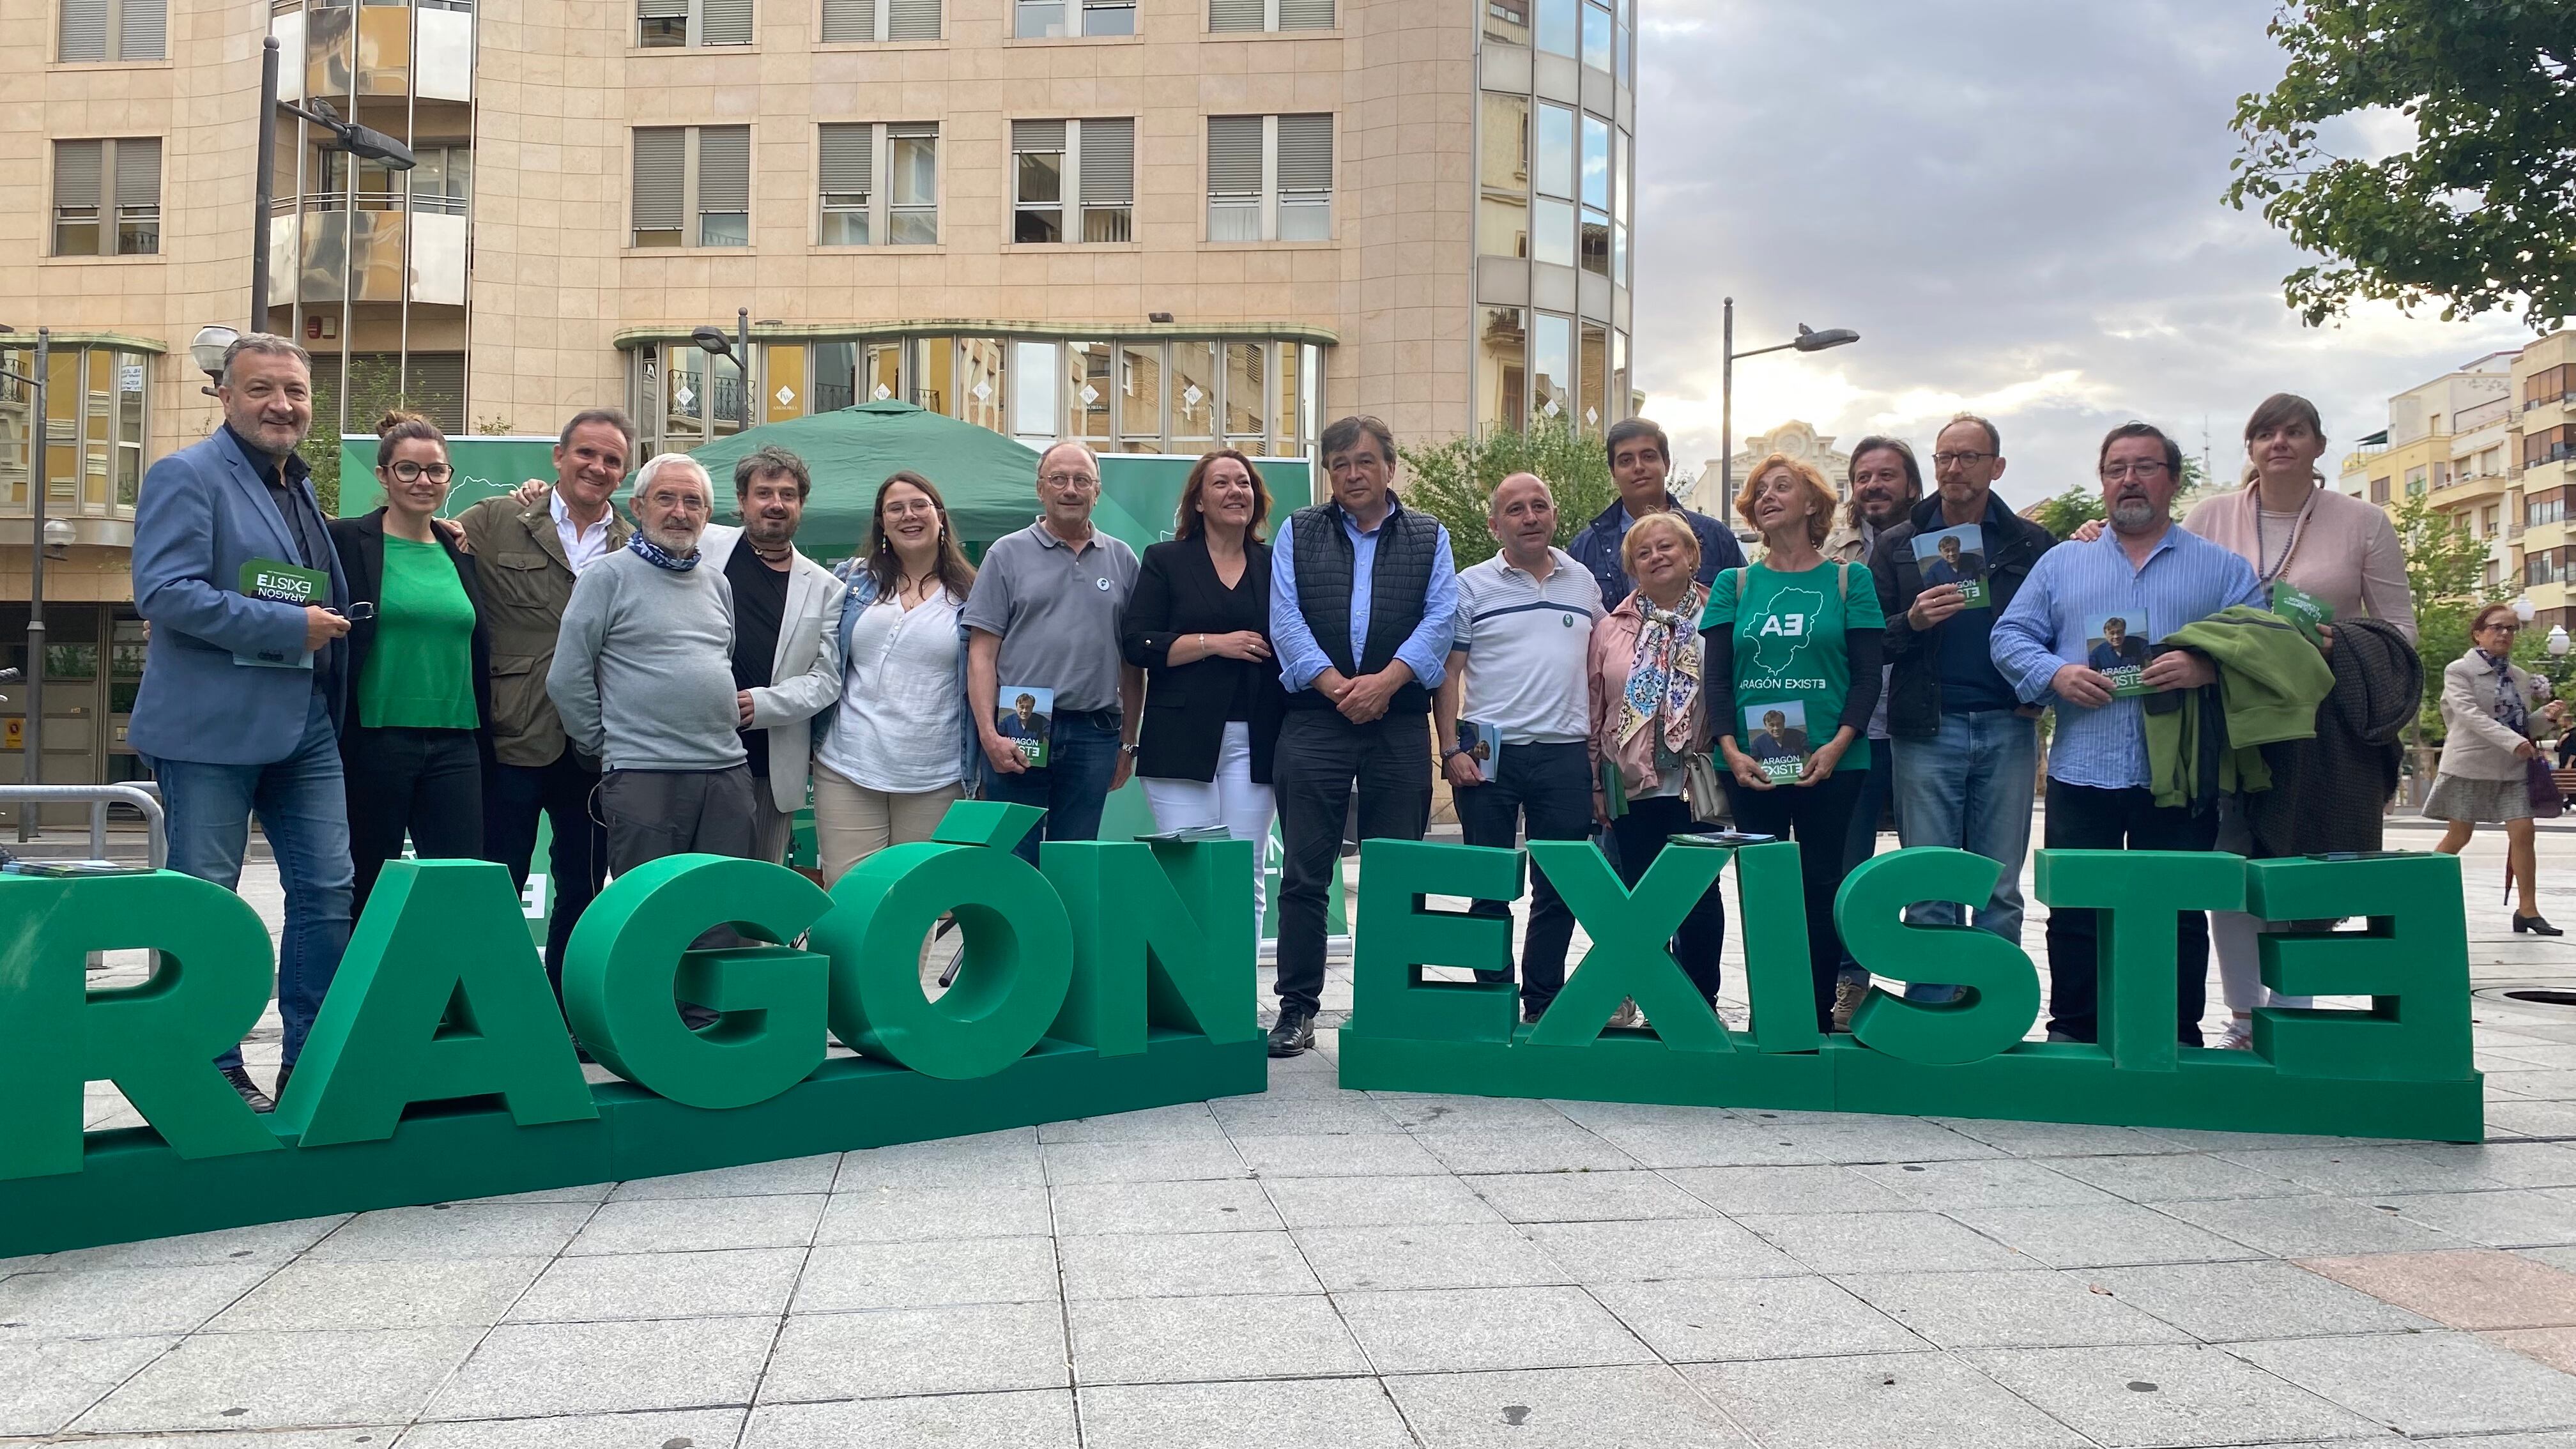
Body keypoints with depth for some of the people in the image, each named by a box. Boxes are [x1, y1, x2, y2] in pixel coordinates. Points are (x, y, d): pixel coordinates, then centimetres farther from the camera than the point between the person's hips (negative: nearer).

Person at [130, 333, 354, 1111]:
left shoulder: (301, 487, 17)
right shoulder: (186, 475, -6)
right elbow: (164, 592, -18)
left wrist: (328, 627, 9)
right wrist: (291, 627, -17)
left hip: (305, 725, 7)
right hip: (214, 726, -7)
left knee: (327, 891, 5)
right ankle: (210, 1070, 12)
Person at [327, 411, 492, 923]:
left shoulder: (461, 553, 14)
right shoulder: (346, 541, -1)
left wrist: (485, 742, 13)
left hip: (455, 745, 4)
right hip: (373, 741, -4)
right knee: (366, 893, 5)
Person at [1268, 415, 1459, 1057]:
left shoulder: (1429, 536, 13)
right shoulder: (1298, 532, 12)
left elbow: (1440, 619, 0)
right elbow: (1286, 618, 1)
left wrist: (1386, 681, -14)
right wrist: (1336, 686, -12)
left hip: (1401, 724, 0)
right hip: (1314, 721, 0)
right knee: (1304, 872, -1)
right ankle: (1297, 1008, 5)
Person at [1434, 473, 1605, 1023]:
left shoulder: (1583, 581, 10)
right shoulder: (1471, 586, 1)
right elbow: (1447, 673, -1)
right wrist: (1451, 750, -10)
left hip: (1565, 754, 3)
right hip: (1488, 755, -2)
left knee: (1559, 887, 6)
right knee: (1490, 886, 4)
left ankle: (1543, 1004, 17)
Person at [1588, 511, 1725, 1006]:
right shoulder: (1611, 629, 8)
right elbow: (1593, 710, 9)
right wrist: (1594, 784, 6)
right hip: (1631, 786, 2)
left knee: (1698, 894, 4)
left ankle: (1701, 1002, 17)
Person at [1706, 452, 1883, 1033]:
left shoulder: (1849, 580, 5)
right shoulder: (1734, 585, 9)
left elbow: (1868, 673, 0)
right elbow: (1716, 677, 4)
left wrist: (1838, 745, -13)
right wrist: (1731, 750, -10)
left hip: (1830, 763, -1)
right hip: (1752, 766, 2)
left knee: (1822, 886, 2)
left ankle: (1820, 1014, 11)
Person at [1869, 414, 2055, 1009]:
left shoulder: (2031, 544, 8)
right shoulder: (1897, 545, 9)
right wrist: (1913, 621, -15)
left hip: (2007, 729, 0)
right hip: (1926, 730, 0)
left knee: (2000, 889, 5)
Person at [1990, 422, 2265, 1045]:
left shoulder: (2222, 568, 9)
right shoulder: (2061, 563, 14)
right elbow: (2010, 637, 9)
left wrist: (2206, 668, -19)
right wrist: (2055, 674, -10)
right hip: (2080, 774, 1)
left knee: (2177, 916, 5)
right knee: (2074, 913, 5)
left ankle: (2178, 1043, 15)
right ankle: (2071, 1036, 15)